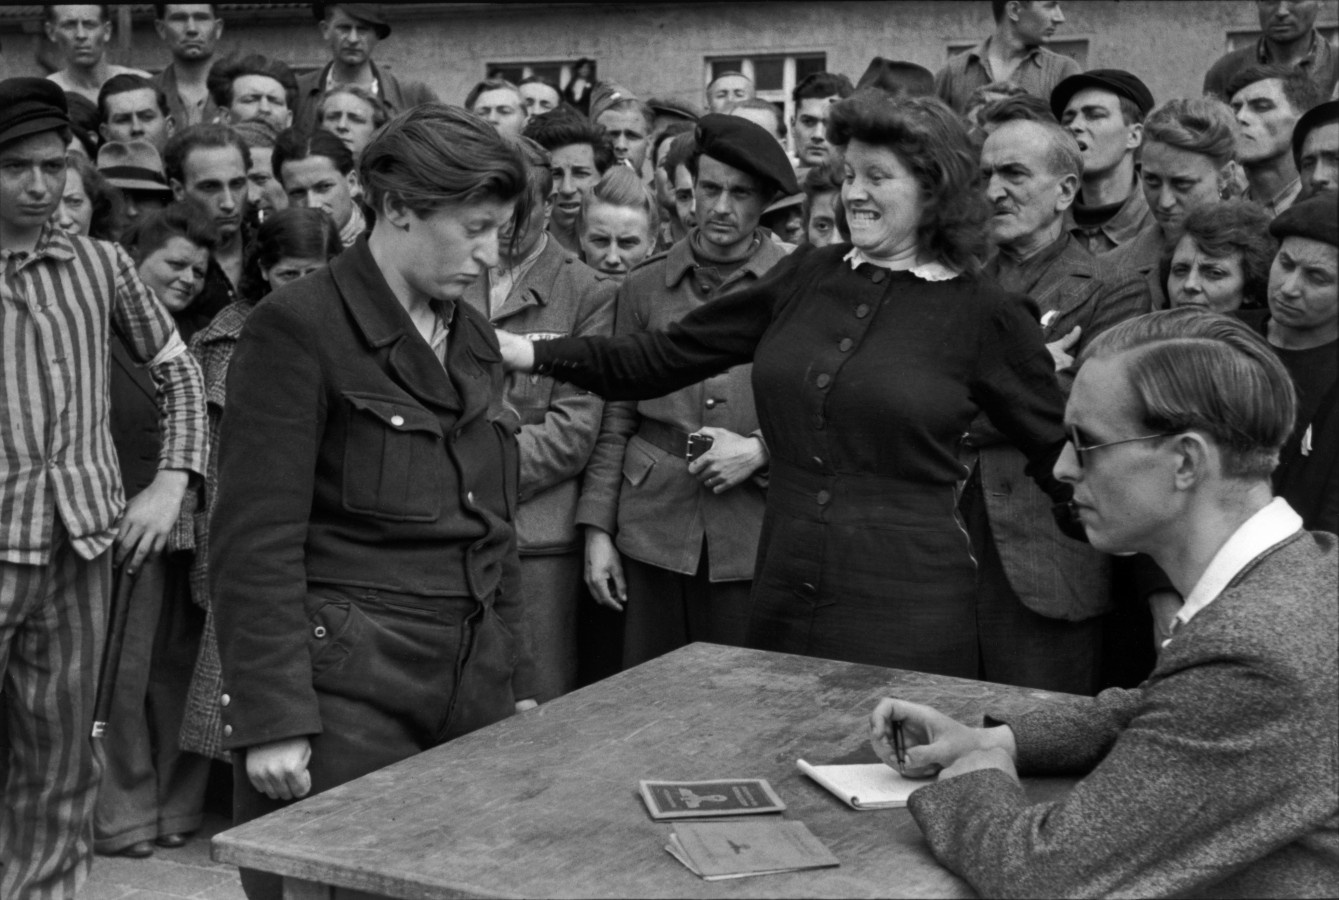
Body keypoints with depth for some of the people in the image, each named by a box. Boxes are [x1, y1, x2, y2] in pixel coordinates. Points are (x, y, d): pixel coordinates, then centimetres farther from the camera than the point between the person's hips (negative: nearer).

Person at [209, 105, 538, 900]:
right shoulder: (299, 326, -9)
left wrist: (519, 679, 15)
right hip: (346, 688, -6)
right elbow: (257, 542, -14)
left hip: (470, 688, 7)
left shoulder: (474, 337, 13)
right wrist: (271, 719, -18)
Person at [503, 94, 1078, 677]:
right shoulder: (807, 276, 7)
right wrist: (534, 354, 3)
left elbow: (1058, 455, 5)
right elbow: (668, 356, 9)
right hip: (782, 602, 4)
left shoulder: (987, 318, -3)